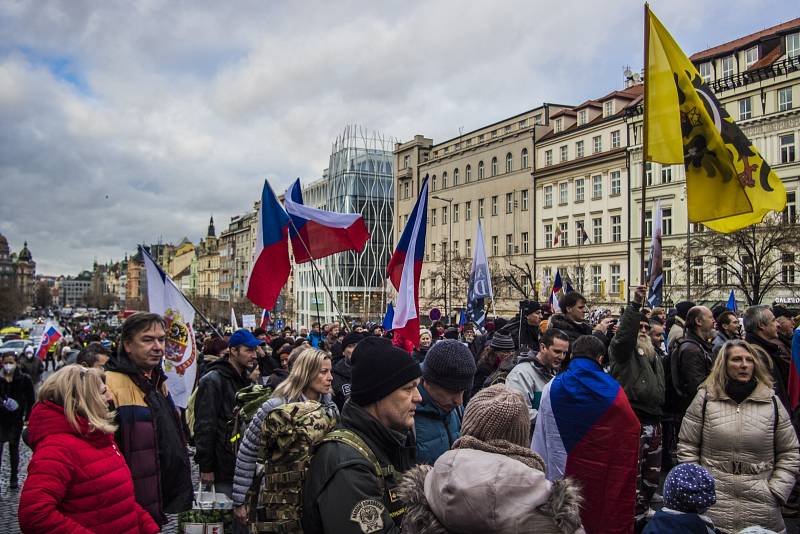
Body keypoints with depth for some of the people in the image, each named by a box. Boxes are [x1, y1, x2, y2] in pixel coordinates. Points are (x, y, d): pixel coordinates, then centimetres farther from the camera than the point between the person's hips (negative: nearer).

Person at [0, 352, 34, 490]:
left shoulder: (24, 379, -4)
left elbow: (30, 400, -1)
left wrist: (27, 417, -6)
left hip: (16, 419, -1)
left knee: (14, 448, 12)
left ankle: (14, 479, 22)